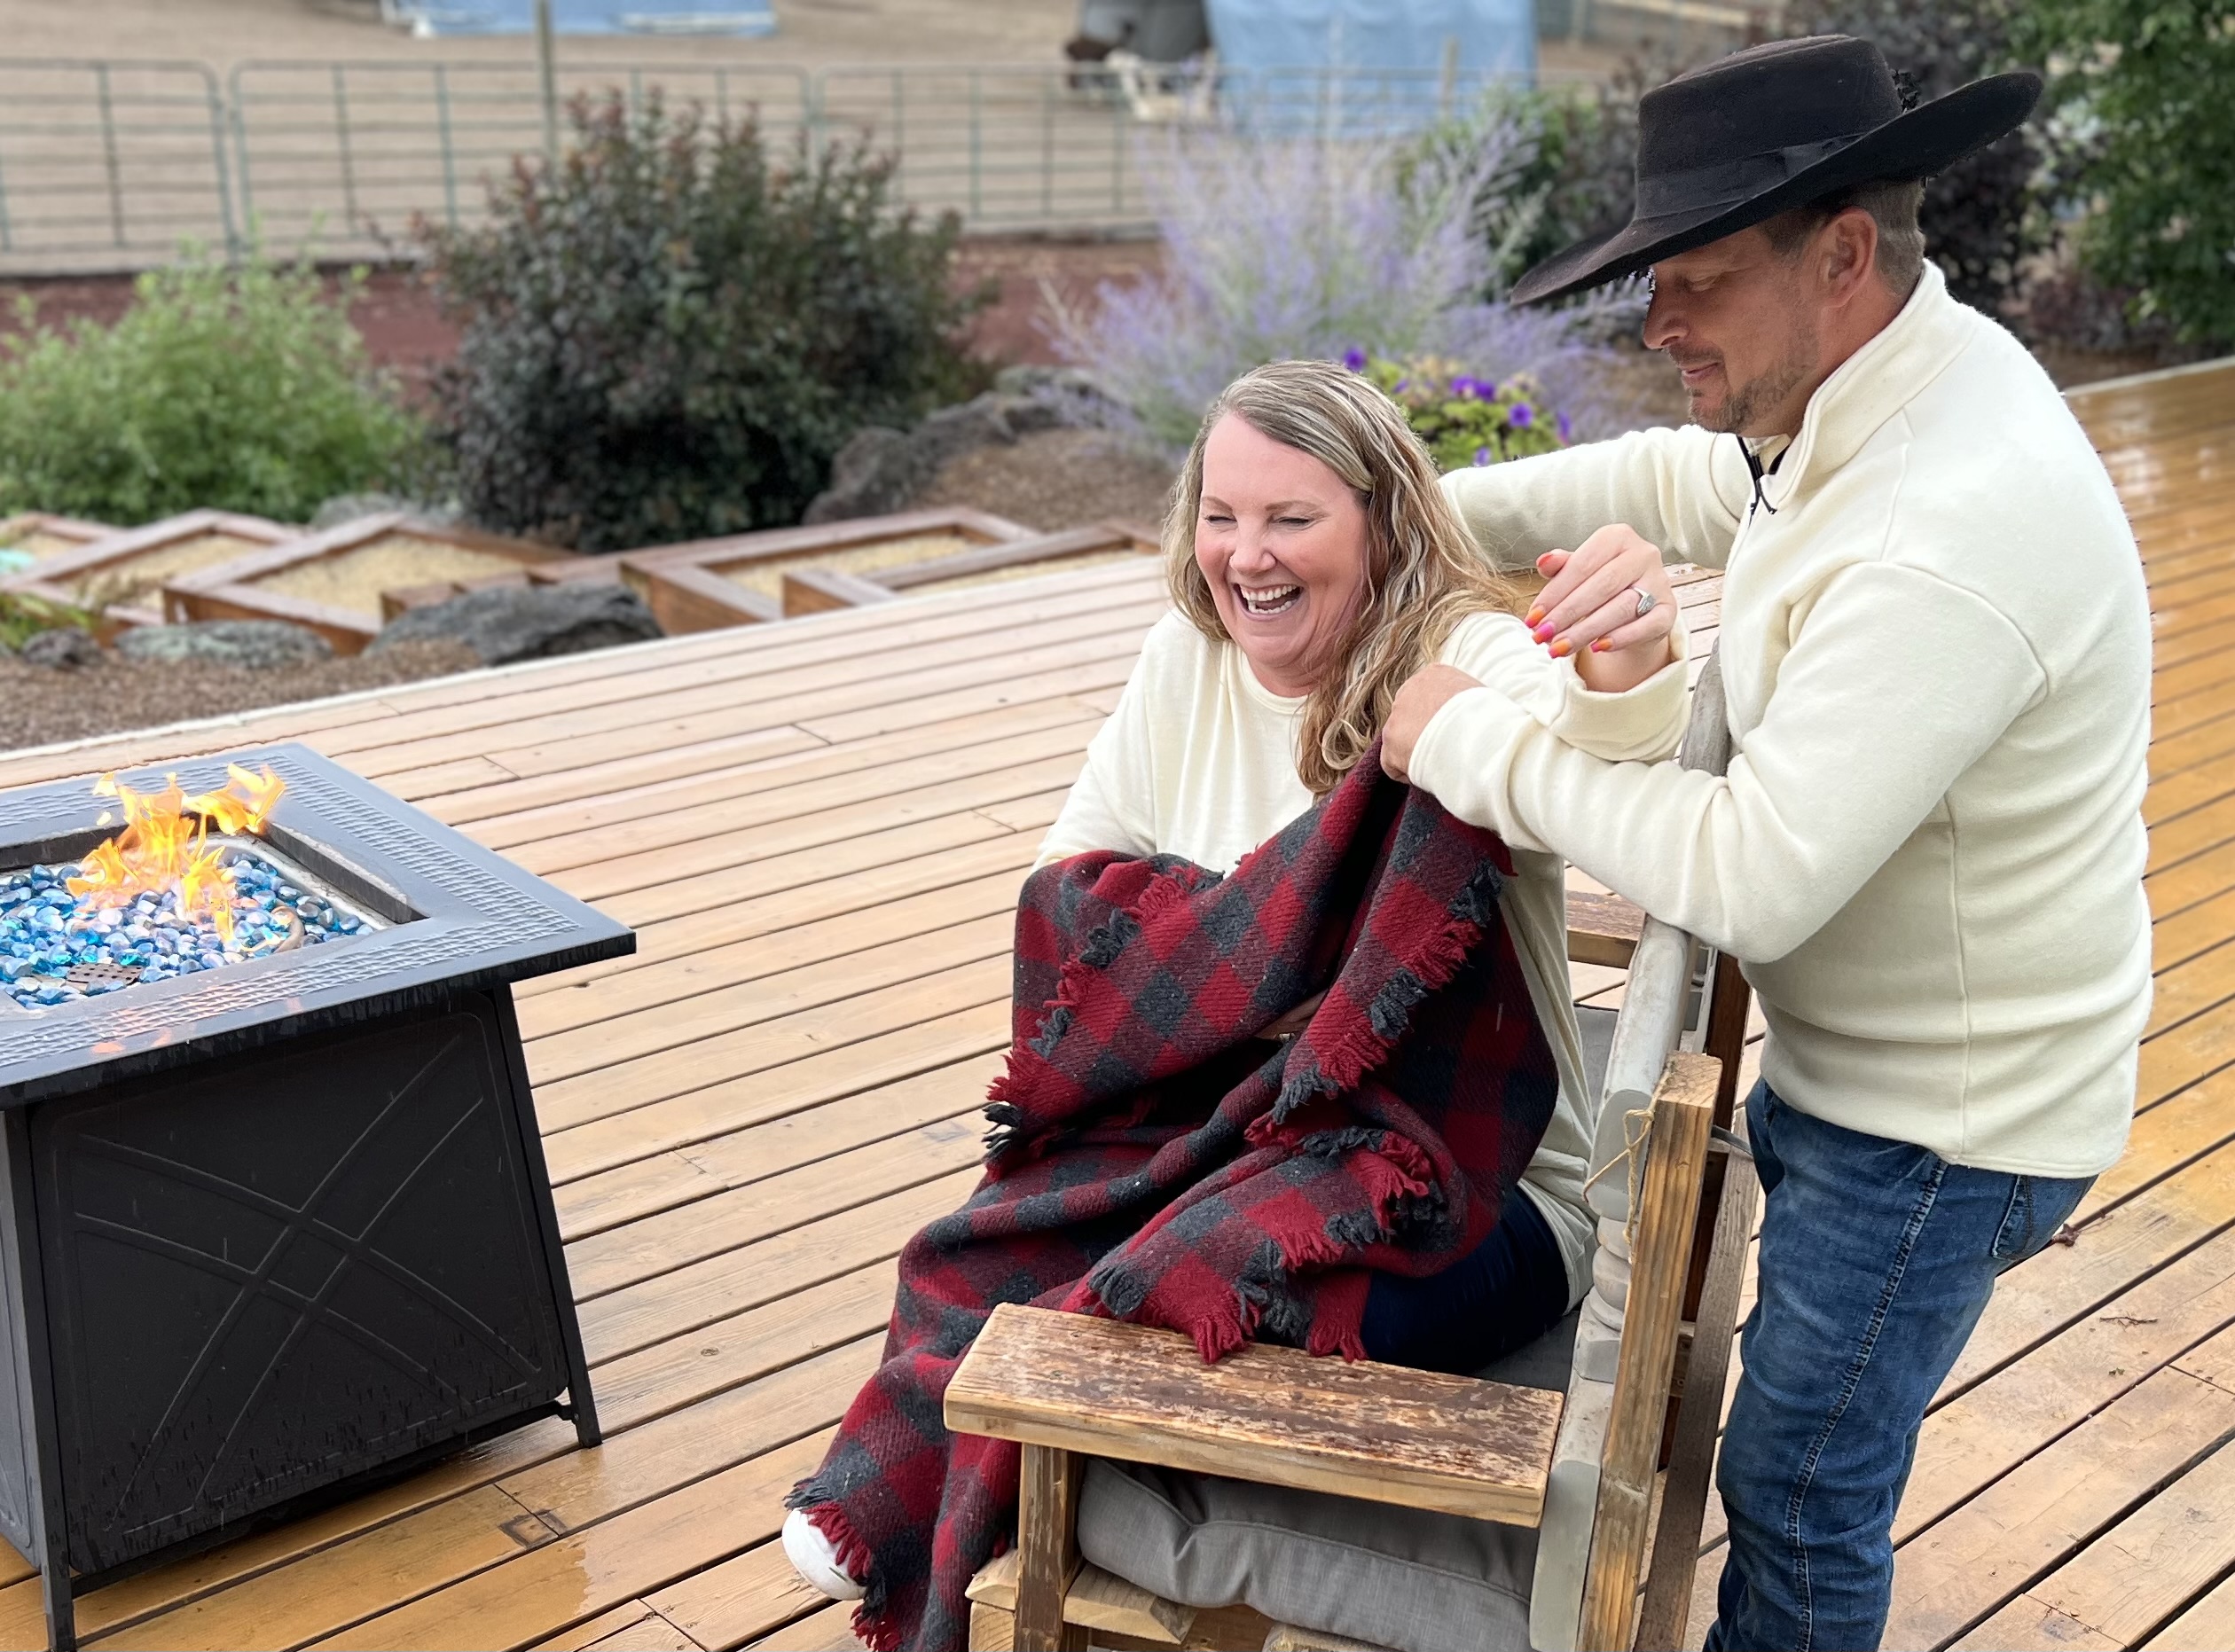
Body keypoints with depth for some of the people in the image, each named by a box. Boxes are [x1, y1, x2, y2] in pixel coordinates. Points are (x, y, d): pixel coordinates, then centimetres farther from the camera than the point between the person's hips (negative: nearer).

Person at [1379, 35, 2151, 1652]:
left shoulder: (1954, 537, -34)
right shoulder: (1876, 389, -3)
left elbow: (1753, 875, -34)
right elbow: (1684, 483, 16)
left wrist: (1477, 740, -23)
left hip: (1937, 1124, -9)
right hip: (1849, 1060, 9)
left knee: (1798, 1496, 7)